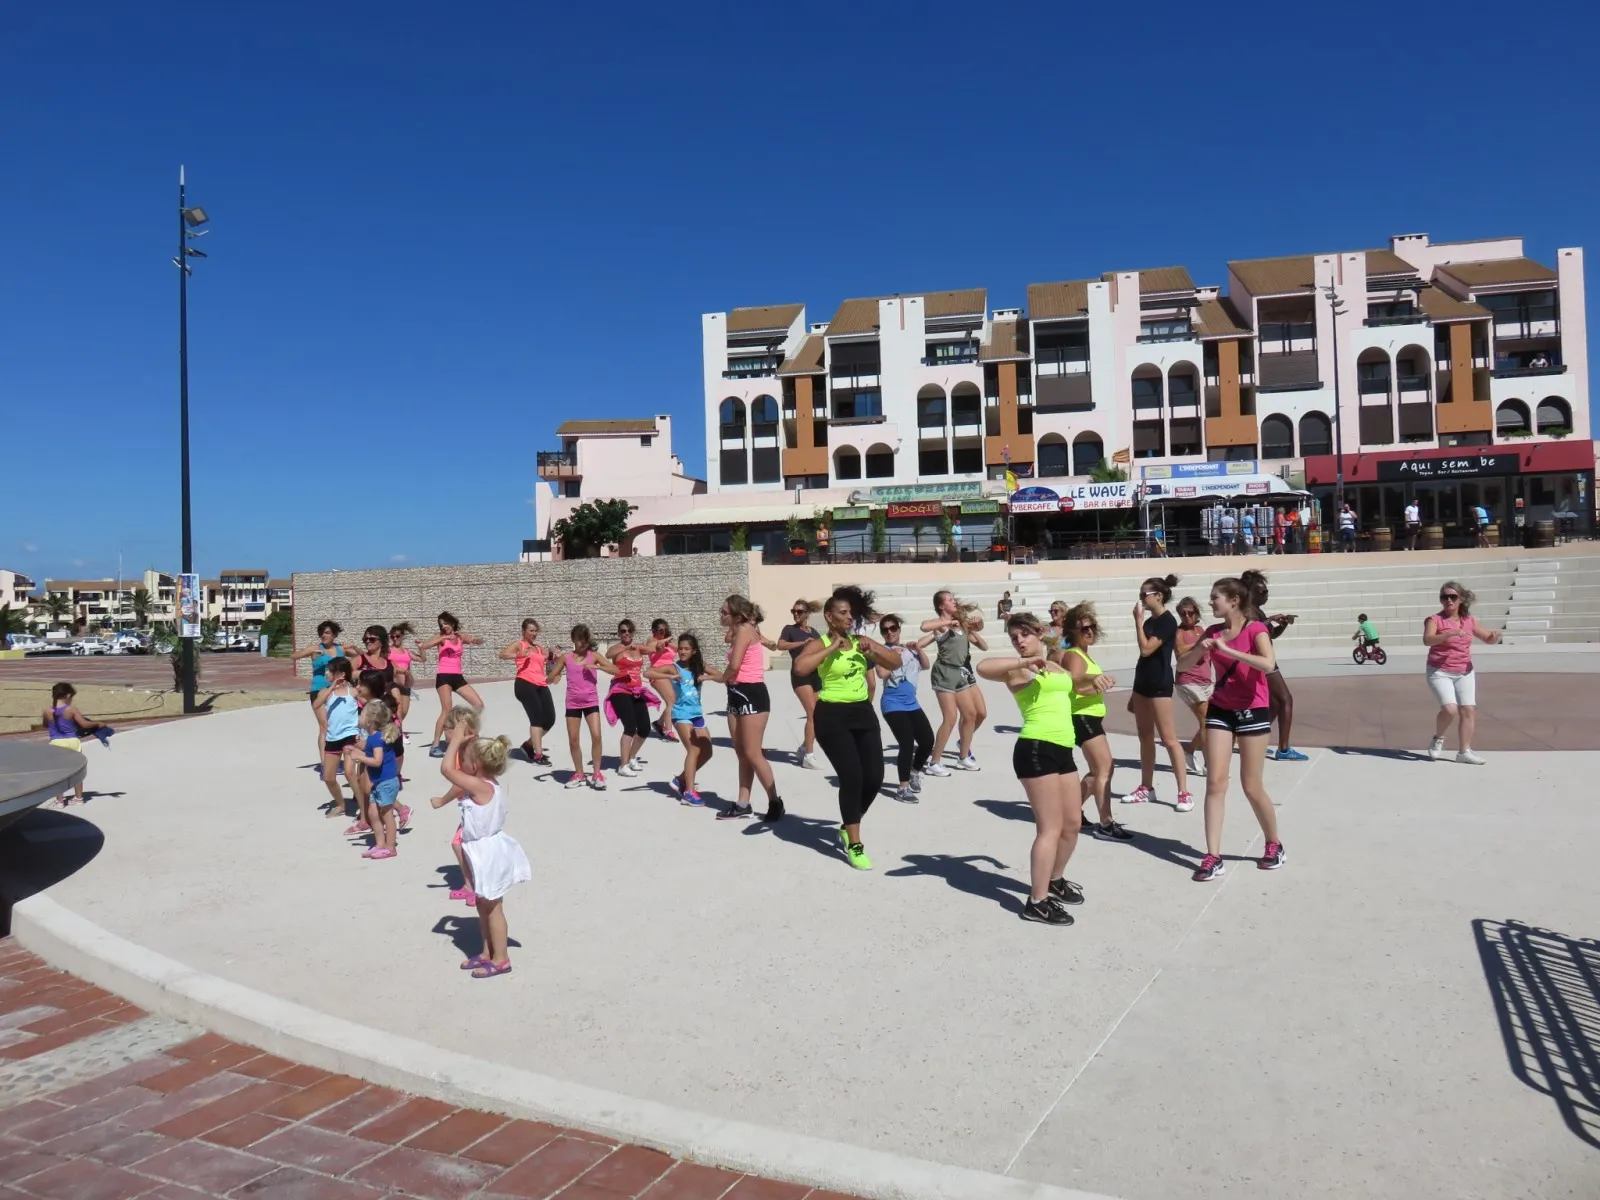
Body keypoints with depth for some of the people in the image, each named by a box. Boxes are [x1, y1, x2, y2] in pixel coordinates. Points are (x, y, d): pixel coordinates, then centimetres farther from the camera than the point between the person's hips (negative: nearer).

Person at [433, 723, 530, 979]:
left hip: (488, 853, -10)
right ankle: (487, 953, 32)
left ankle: (501, 959, 15)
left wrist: (457, 740, -21)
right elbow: (457, 772, 19)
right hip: (484, 852, 10)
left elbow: (447, 768, -31)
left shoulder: (480, 787, -27)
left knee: (492, 907, 3)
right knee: (483, 905, 20)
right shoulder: (487, 784, 1)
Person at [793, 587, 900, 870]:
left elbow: (896, 663, 12)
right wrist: (832, 648, -22)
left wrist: (874, 649, -6)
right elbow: (799, 667, -29)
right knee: (852, 776, -13)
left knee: (874, 777, 4)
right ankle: (854, 846, -1)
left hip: (863, 713, 6)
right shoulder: (820, 644, -8)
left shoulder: (860, 641, 9)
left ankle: (847, 827, 29)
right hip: (833, 716, -6)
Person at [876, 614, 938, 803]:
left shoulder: (909, 648, 10)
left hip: (912, 703, 7)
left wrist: (918, 649, -4)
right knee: (907, 744, -16)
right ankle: (903, 788, -7)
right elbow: (882, 673, -20)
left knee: (928, 740, 10)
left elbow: (925, 666, 8)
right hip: (894, 705, -7)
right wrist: (894, 655, -15)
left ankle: (915, 772, 36)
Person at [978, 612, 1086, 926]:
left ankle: (1055, 880, 38)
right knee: (1051, 828, -10)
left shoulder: (1056, 667, 19)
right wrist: (1026, 661, -23)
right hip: (1036, 750, -8)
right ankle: (1037, 903, -3)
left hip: (1062, 750, 8)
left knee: (1072, 823, 17)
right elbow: (983, 667, -27)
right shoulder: (1018, 671, -6)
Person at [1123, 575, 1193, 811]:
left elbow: (1146, 650, -22)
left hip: (1159, 685, -9)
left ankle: (1184, 793, -4)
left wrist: (1138, 620, -15)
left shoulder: (1167, 621, -13)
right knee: (1145, 737, 12)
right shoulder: (1150, 621, 13)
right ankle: (1146, 788, 20)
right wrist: (1134, 693, 18)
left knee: (1168, 739, -8)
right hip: (1143, 682, 9)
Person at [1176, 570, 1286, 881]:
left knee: (1251, 786, 2)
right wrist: (1200, 649, -12)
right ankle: (1213, 856, 0)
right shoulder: (1213, 631, 4)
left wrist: (1227, 650, -30)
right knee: (1215, 782, -2)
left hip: (1252, 712, -5)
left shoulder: (1255, 630, -12)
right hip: (1220, 711, 5)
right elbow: (1182, 664, 7)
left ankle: (1274, 845, 27)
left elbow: (1268, 664, -31)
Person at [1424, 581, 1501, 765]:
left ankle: (1465, 751, 8)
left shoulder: (1470, 621, 5)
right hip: (1440, 673, -5)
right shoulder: (1434, 620, -11)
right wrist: (1450, 633, -41)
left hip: (1465, 673, 5)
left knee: (1469, 710, 0)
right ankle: (1437, 740, 7)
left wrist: (1494, 636, -10)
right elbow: (1427, 640, -29)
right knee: (1450, 709, -19)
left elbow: (1487, 639, 14)